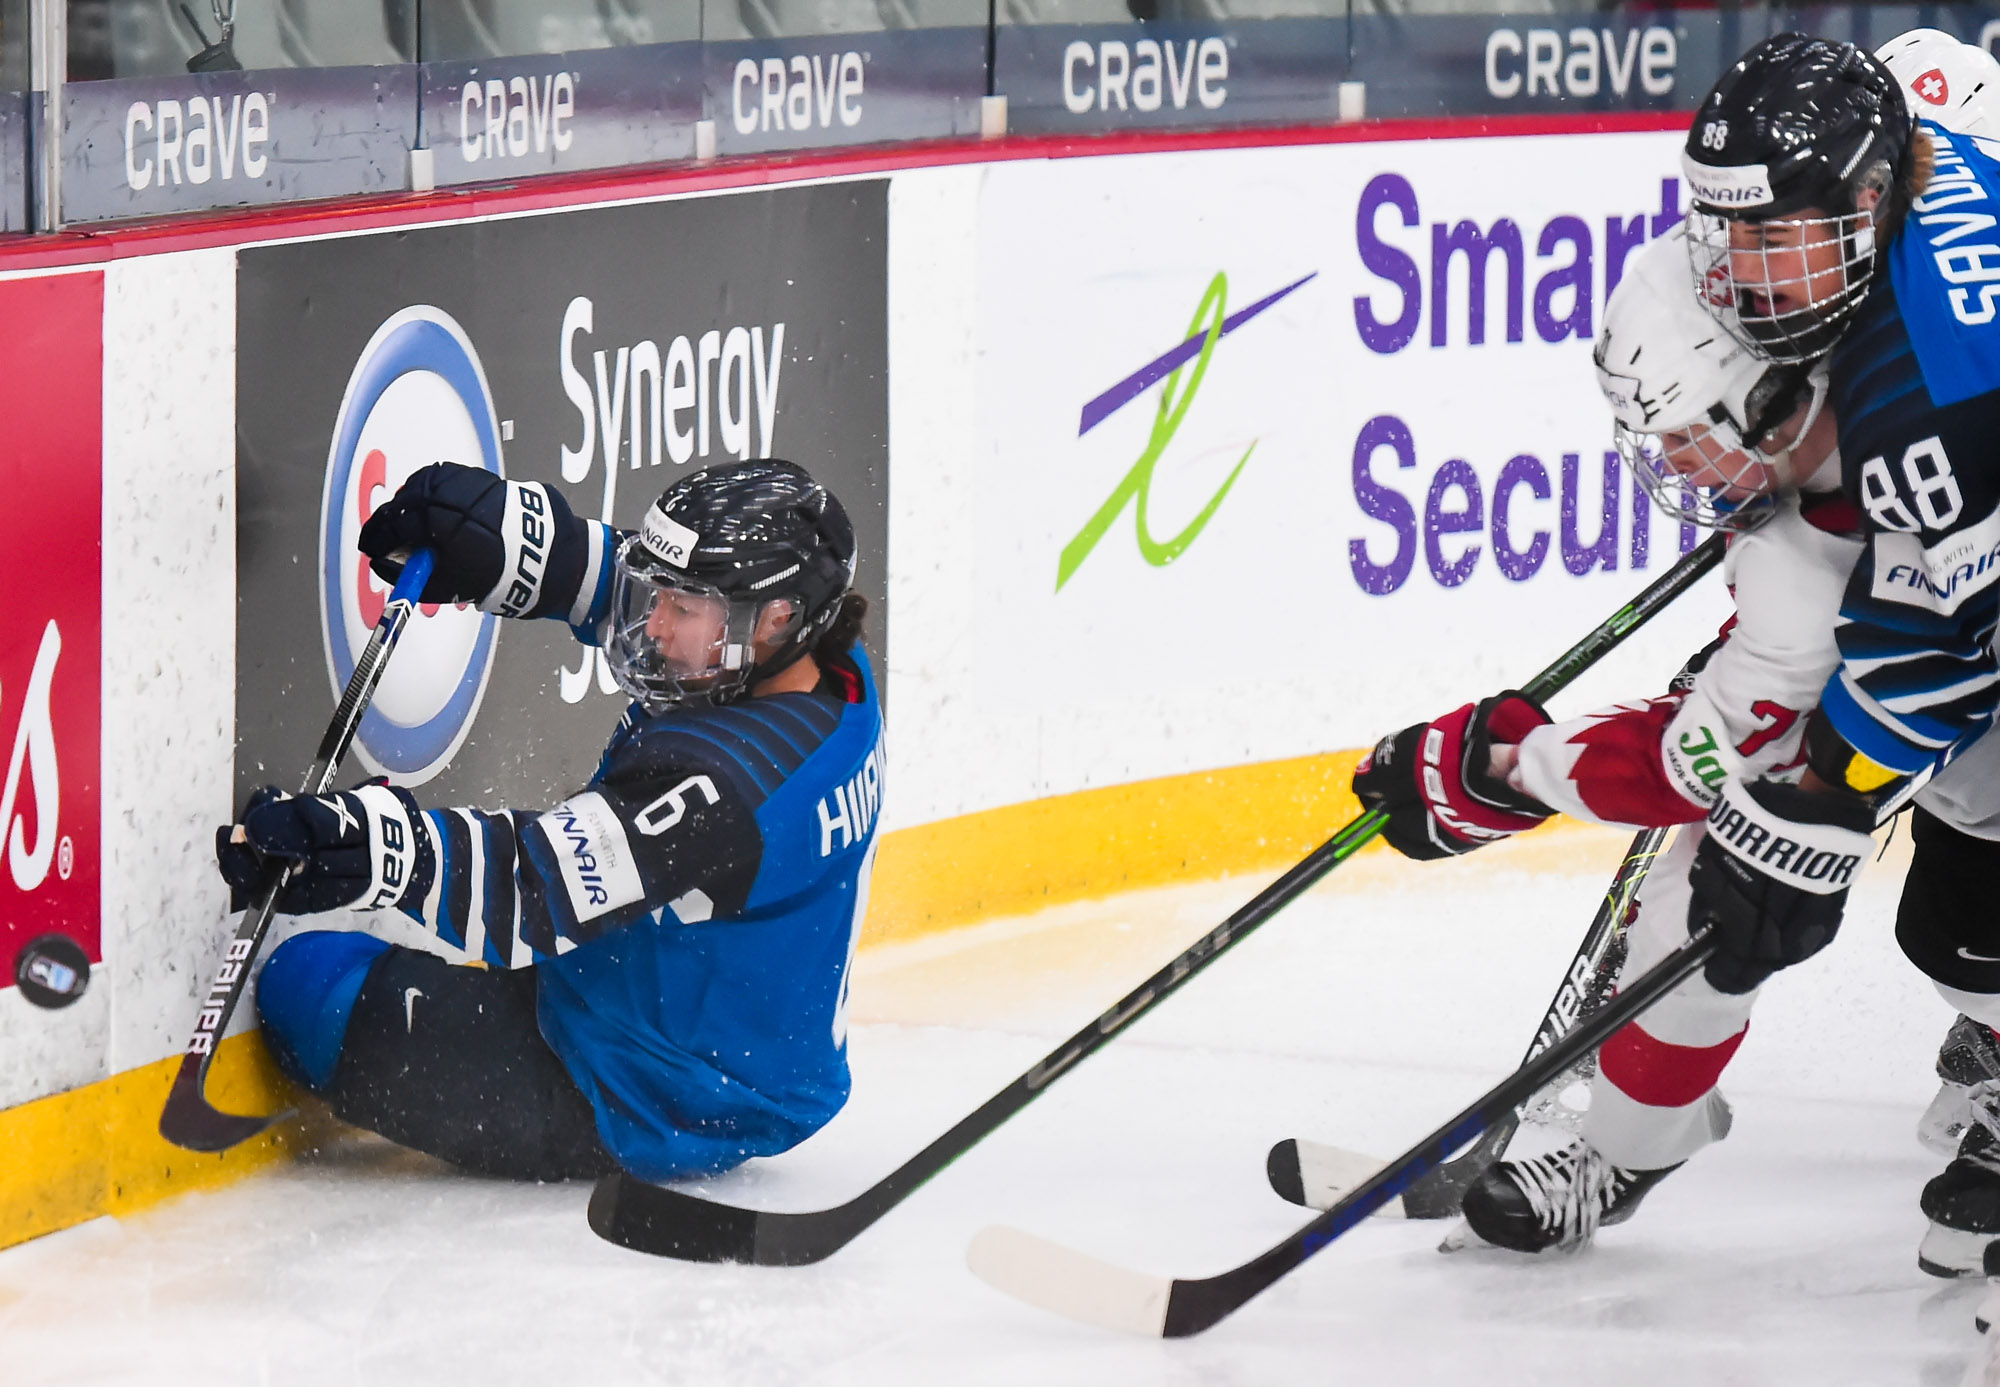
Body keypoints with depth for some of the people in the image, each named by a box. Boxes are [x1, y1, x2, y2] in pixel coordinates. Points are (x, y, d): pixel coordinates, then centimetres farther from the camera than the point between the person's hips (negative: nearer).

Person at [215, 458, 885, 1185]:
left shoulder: (725, 778, -33)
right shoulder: (833, 674, -4)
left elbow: (546, 888, -39)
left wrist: (384, 848, -52)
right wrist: (519, 548, -7)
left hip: (648, 1115, -10)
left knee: (309, 980, -7)